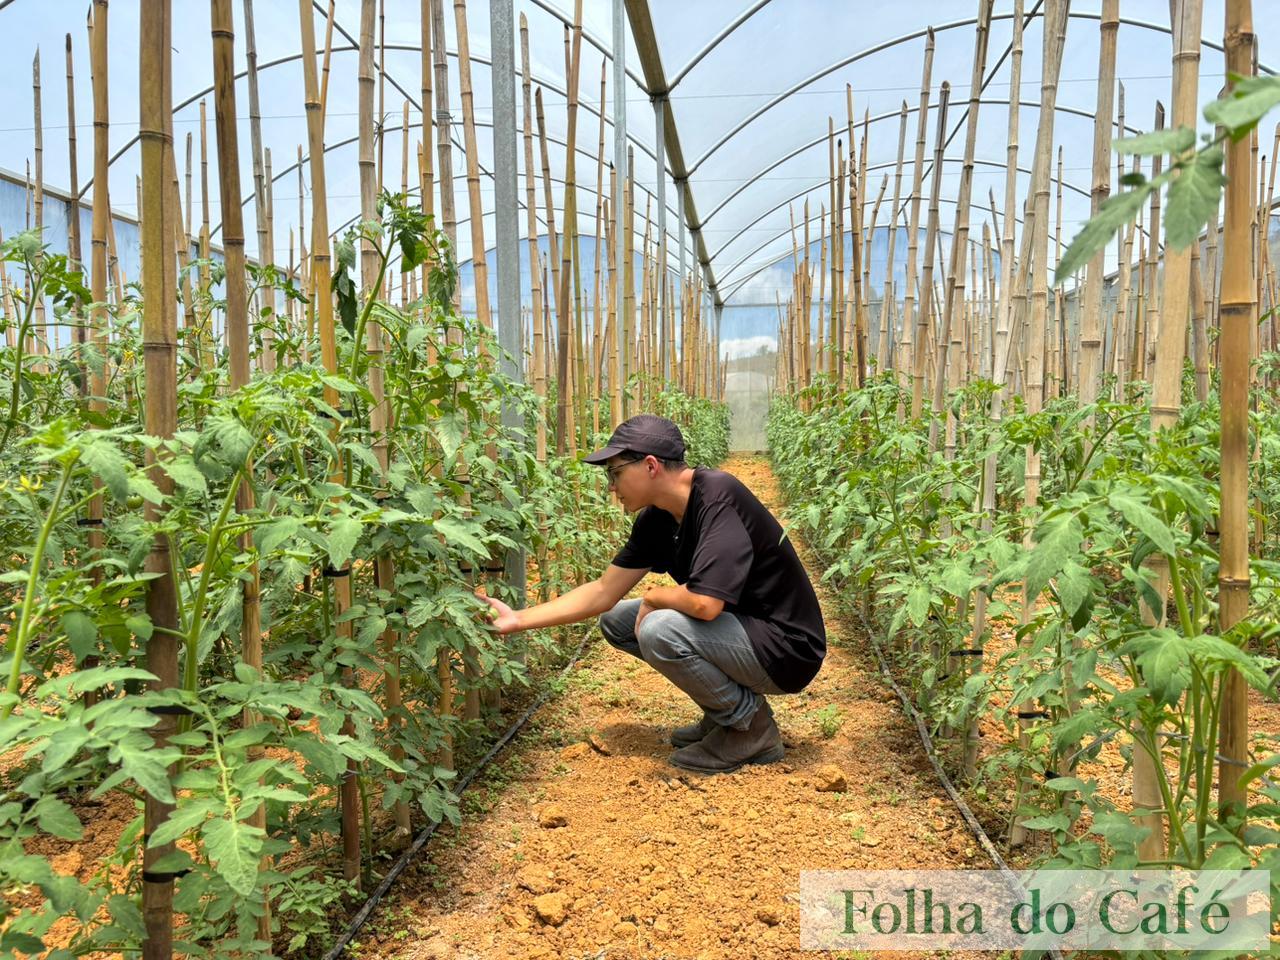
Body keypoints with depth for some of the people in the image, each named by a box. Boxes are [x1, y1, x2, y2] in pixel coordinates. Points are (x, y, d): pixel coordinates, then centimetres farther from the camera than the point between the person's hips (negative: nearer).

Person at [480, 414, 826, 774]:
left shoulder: (718, 495, -25)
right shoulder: (655, 520, 0)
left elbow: (704, 603, -34)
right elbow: (603, 592, 7)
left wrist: (653, 597, -13)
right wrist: (517, 619, 4)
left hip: (787, 649, -9)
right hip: (737, 628, 9)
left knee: (659, 629, -29)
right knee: (615, 620, 8)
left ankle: (753, 727, -5)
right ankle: (722, 713, 13)